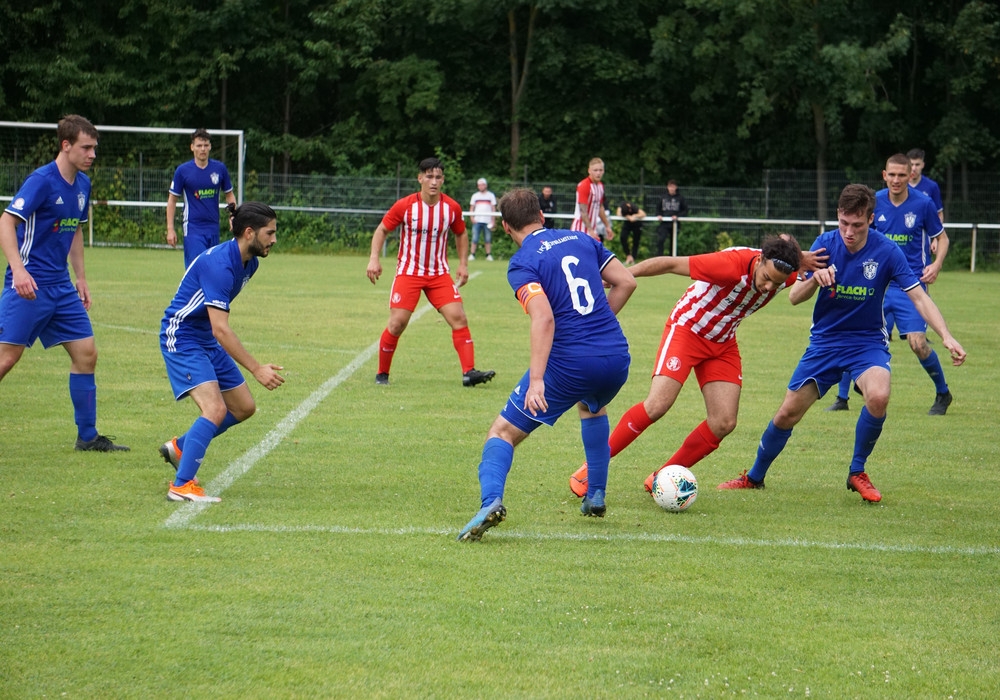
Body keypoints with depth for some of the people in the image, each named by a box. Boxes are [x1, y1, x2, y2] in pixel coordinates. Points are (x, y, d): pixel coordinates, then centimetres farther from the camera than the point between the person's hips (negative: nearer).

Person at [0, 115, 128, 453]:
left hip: (62, 287, 8)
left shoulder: (82, 184, 10)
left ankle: (88, 436, 13)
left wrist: (81, 279, 21)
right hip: (29, 286, -8)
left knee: (86, 354, 5)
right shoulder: (41, 181, -14)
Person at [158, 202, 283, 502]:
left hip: (207, 340, 10)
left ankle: (180, 447, 27)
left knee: (244, 408, 11)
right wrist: (256, 369, -34)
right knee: (215, 410, -23)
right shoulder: (219, 264, -28)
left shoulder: (249, 262, 3)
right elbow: (220, 330, -32)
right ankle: (181, 486, -20)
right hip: (181, 338, -10)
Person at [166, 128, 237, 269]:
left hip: (213, 226, 4)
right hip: (193, 228, -4)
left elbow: (229, 195, 15)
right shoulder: (182, 170, -3)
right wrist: (170, 229, -2)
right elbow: (172, 200, 3)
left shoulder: (220, 168, 4)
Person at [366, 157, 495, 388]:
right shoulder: (404, 206, -11)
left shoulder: (452, 208, -4)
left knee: (458, 317, -12)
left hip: (439, 274, 2)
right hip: (408, 273, -2)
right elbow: (382, 230, 0)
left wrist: (463, 264, 5)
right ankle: (382, 374, 10)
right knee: (397, 323, -8)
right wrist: (374, 258, -12)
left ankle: (469, 372, -14)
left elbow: (460, 234, 15)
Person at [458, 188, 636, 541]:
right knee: (593, 407, 40)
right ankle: (596, 497, 36)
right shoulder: (581, 239, 13)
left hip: (570, 363, -5)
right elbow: (626, 282, 12)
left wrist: (536, 380, -24)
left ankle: (491, 500, -24)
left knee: (503, 432, 3)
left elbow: (544, 318, -19)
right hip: (617, 357, 5)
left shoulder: (522, 263, -5)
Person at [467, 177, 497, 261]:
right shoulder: (475, 196, 13)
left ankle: (489, 255, 3)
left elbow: (493, 208, 8)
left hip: (488, 221, -1)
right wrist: (472, 217, -2)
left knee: (488, 239, -1)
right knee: (475, 239, -6)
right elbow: (472, 207, 13)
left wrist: (493, 220, 0)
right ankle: (472, 255, -6)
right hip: (477, 221, 1)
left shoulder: (491, 195, 10)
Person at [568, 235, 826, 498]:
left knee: (724, 423, -6)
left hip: (723, 343, 6)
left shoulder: (784, 276, -15)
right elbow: (670, 263, -26)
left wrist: (800, 263, -10)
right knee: (657, 405, -19)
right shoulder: (733, 264, -33)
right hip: (687, 328, -6)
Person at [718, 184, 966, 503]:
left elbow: (919, 297, -15)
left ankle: (857, 472, -8)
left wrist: (947, 336, -29)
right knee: (788, 413, 2)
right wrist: (814, 279, -32)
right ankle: (754, 477, 27)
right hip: (824, 342, 2)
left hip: (868, 342, -2)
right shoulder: (825, 244, -10)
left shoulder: (886, 251, -15)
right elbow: (794, 297, -9)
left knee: (878, 397, -31)